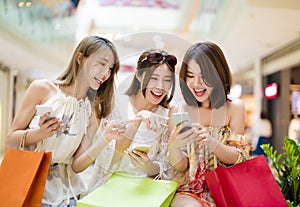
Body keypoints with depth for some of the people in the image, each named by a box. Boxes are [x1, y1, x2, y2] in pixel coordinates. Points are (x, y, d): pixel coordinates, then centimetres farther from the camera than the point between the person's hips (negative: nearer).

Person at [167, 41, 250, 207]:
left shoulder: (234, 108, 1)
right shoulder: (177, 111, 0)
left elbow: (239, 158, -1)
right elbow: (180, 167, 0)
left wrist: (211, 143, -21)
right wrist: (172, 145, -23)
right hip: (189, 191, -1)